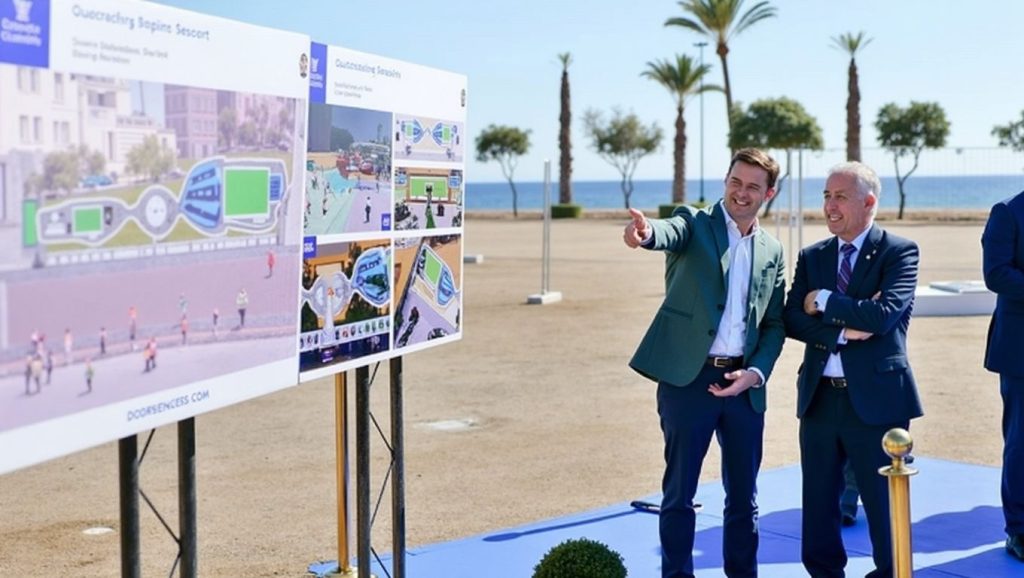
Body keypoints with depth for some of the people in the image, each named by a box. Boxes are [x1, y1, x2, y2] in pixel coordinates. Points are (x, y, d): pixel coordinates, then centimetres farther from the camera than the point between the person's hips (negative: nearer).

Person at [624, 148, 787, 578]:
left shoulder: (772, 251, 12)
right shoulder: (695, 223, -1)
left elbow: (775, 325, 13)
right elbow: (671, 233, -25)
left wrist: (756, 372, -4)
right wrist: (646, 233, -49)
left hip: (743, 383, 4)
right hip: (687, 378, -4)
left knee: (743, 494, 12)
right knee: (679, 491, 3)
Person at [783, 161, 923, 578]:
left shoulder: (899, 252, -5)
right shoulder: (812, 257, 10)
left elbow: (884, 313, -20)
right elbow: (792, 320, 0)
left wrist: (824, 302, -10)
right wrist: (843, 330, -15)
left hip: (876, 398, -5)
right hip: (819, 397, 5)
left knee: (884, 502, 6)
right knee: (818, 501, 12)